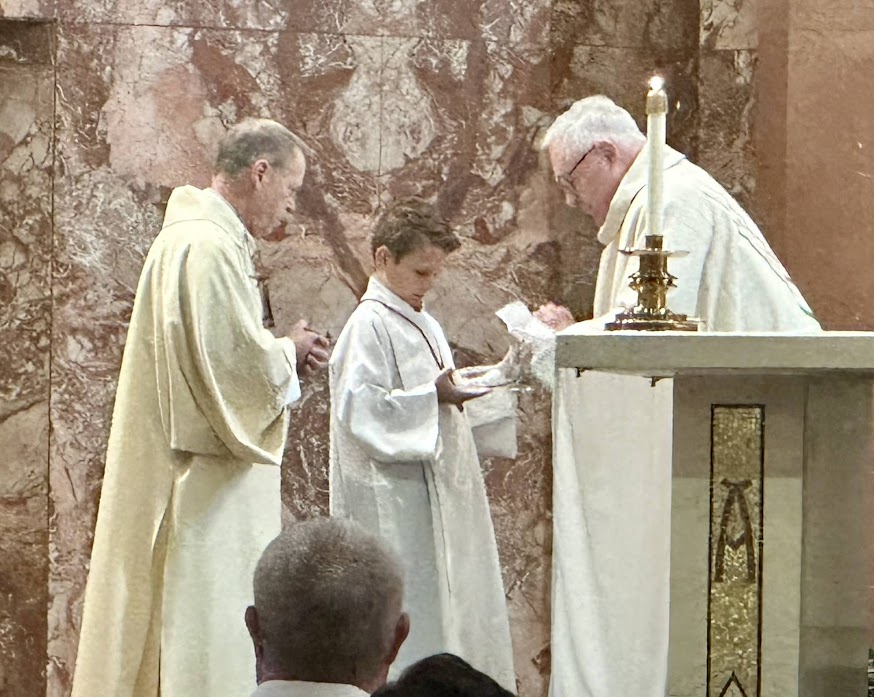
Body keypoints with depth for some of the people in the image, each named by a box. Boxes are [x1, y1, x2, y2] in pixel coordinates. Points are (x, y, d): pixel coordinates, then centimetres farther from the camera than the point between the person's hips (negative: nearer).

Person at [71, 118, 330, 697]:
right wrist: (289, 353, -4)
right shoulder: (207, 247, -18)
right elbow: (240, 365, -24)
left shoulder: (194, 238, 16)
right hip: (204, 495, -11)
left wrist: (283, 353, 10)